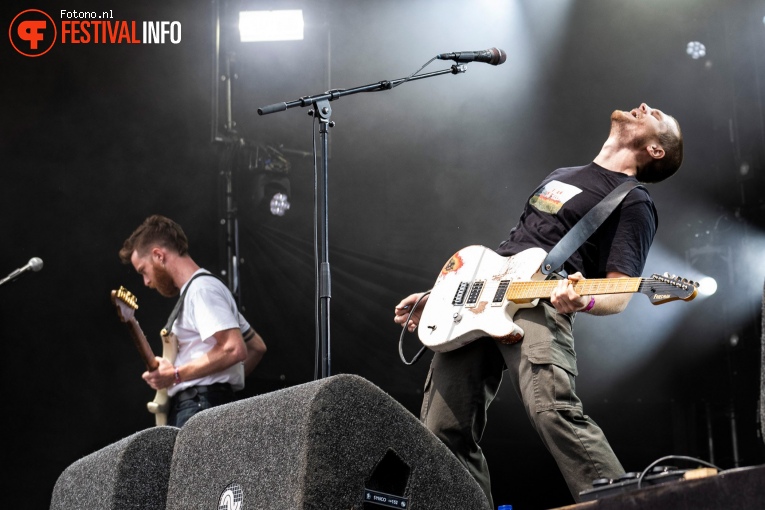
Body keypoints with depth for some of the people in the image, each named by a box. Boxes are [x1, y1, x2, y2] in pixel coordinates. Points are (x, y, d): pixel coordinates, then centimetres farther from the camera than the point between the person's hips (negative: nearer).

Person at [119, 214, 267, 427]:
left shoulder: (200, 289, -8)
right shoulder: (197, 290, 23)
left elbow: (234, 349, -22)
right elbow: (257, 347, 29)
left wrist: (176, 375, -15)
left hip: (201, 410, -10)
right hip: (205, 408, 10)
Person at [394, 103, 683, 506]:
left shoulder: (632, 202, 8)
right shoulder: (560, 176, 30)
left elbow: (619, 295, -3)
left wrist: (582, 301, -26)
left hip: (540, 305, -7)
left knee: (553, 410, -32)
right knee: (443, 432, -1)